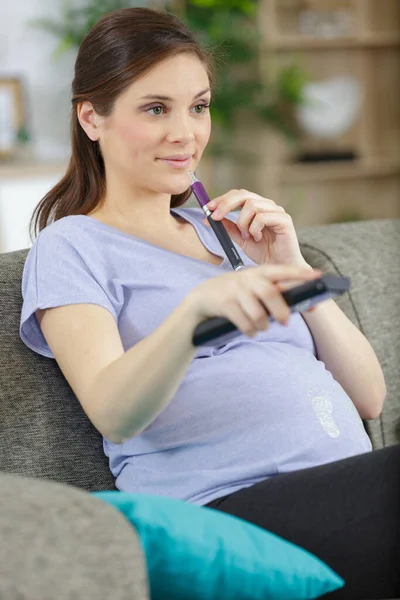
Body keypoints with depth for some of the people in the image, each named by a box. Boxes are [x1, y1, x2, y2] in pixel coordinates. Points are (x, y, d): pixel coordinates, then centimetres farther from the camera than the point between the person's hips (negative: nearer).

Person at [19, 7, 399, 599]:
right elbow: (113, 414, -13)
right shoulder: (70, 247, 8)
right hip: (225, 507, -6)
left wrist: (291, 270, 4)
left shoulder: (225, 233, 25)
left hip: (350, 493, 7)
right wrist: (198, 306, -31)